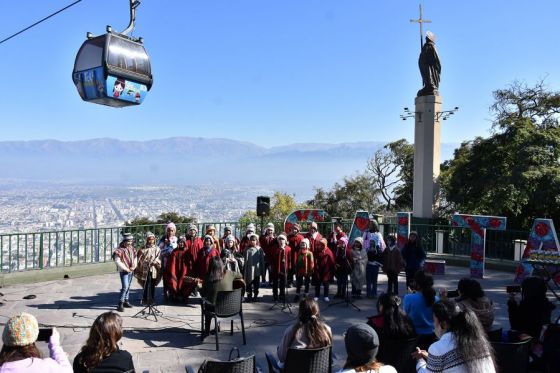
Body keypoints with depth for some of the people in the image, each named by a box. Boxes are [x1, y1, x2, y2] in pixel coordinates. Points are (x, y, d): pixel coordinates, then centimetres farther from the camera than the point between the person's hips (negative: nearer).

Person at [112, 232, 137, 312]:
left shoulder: (132, 248, 8)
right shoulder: (120, 249, -15)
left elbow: (135, 257, 18)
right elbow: (117, 261, -18)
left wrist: (134, 266, 0)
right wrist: (126, 269, -15)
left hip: (131, 271, 7)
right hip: (123, 271, -7)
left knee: (128, 287, 15)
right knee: (125, 287, -14)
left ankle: (126, 301, 27)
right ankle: (120, 304, -10)